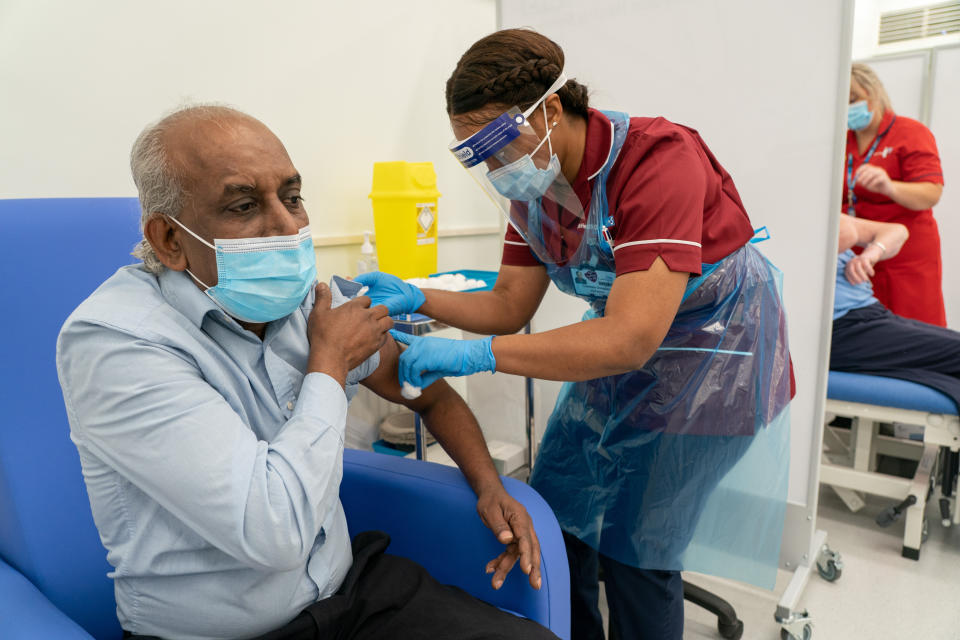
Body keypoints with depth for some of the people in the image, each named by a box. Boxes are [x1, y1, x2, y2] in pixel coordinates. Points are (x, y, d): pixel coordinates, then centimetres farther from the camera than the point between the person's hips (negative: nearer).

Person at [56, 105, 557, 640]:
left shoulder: (311, 296, -2)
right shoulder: (112, 340, -22)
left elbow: (427, 392, 10)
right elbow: (275, 531, -29)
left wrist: (489, 485, -3)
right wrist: (329, 361, -17)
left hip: (350, 586, 4)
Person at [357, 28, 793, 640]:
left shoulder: (659, 159, -30)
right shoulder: (532, 182, -6)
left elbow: (631, 339, -37)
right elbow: (510, 307, -2)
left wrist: (477, 354, -40)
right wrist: (416, 298, -18)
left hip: (712, 354, -7)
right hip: (619, 348, 7)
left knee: (635, 548, 0)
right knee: (555, 511, 11)